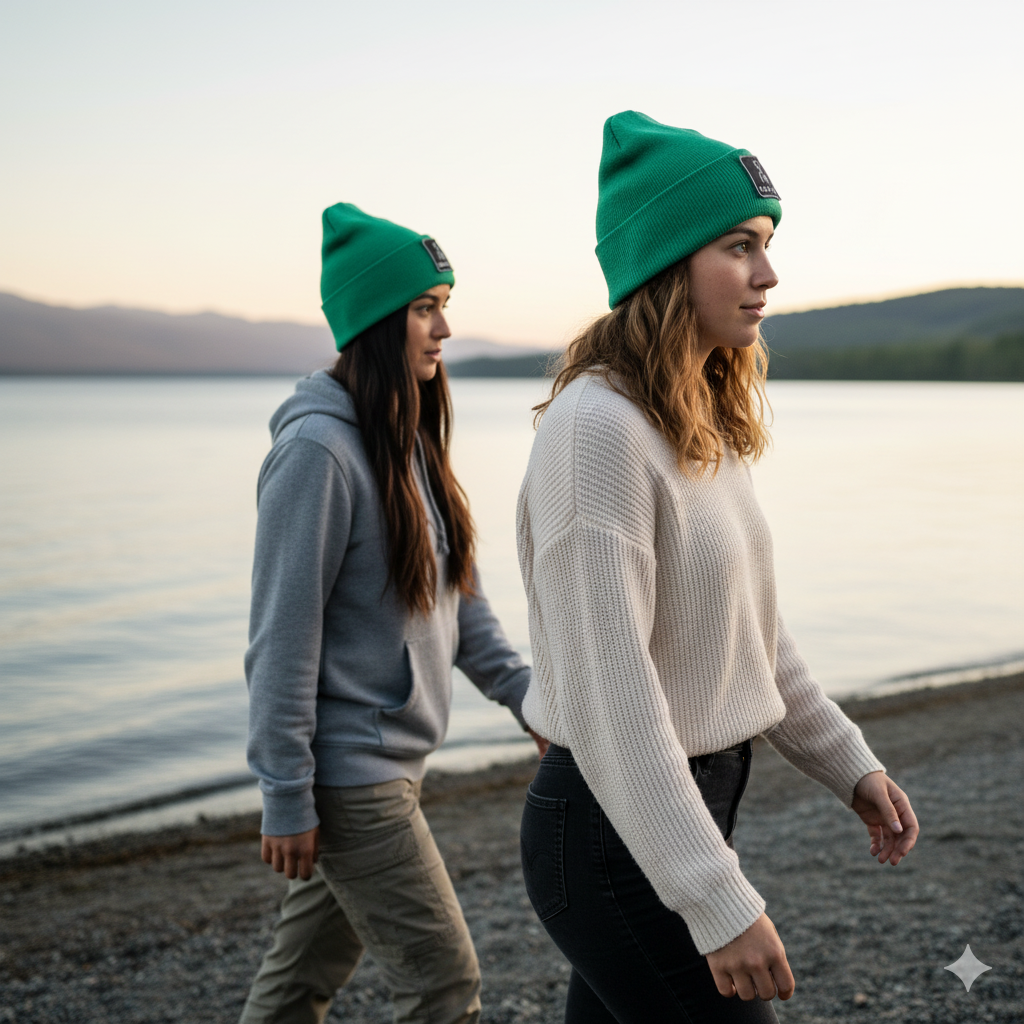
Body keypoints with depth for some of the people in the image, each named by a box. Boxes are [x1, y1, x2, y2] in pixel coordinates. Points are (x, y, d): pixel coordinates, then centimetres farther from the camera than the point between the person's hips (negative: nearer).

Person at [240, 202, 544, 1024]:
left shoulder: (412, 438, 8)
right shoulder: (319, 448, -19)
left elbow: (456, 592, 12)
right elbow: (284, 635, -19)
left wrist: (524, 693, 2)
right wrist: (287, 797, -16)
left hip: (393, 759, 8)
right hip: (349, 774, -8)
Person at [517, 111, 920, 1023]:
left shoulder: (708, 423, 8)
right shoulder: (597, 425, -21)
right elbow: (605, 689, -25)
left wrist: (849, 763, 16)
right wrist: (720, 902, -25)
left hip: (694, 802, 9)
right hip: (615, 832, -9)